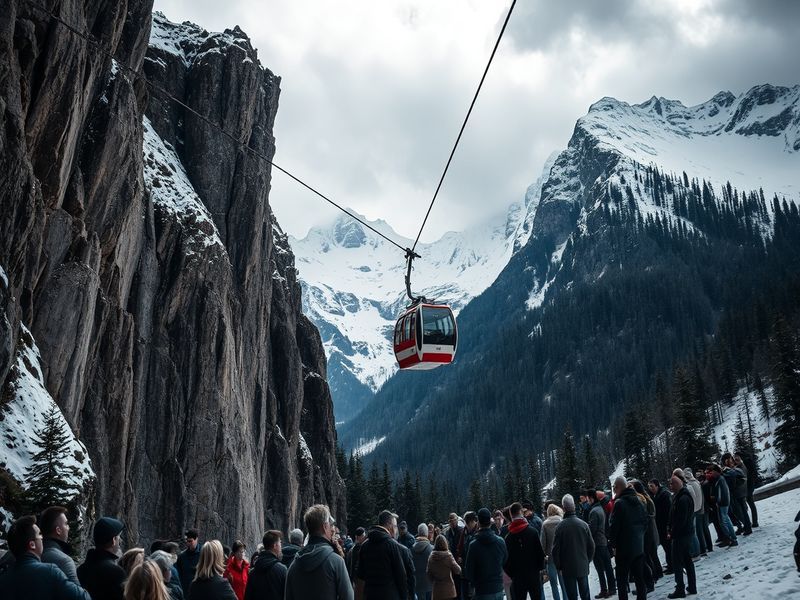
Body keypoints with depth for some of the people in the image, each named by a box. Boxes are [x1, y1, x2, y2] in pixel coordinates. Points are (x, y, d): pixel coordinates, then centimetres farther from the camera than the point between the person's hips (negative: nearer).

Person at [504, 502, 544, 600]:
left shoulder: (508, 537, -6)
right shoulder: (532, 531, -10)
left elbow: (506, 558, -2)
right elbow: (540, 551, -6)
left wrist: (511, 574, 9)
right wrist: (540, 567, 7)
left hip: (517, 577, 1)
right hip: (534, 574, 0)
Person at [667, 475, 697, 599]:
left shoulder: (682, 499, -23)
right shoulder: (684, 495, 10)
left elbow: (681, 519, -24)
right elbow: (674, 515, 13)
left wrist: (672, 533, -15)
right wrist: (671, 530, 9)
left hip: (681, 534, -10)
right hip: (688, 533, 10)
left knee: (677, 562, -2)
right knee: (687, 560, 16)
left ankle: (680, 589, 1)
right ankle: (692, 587, 23)